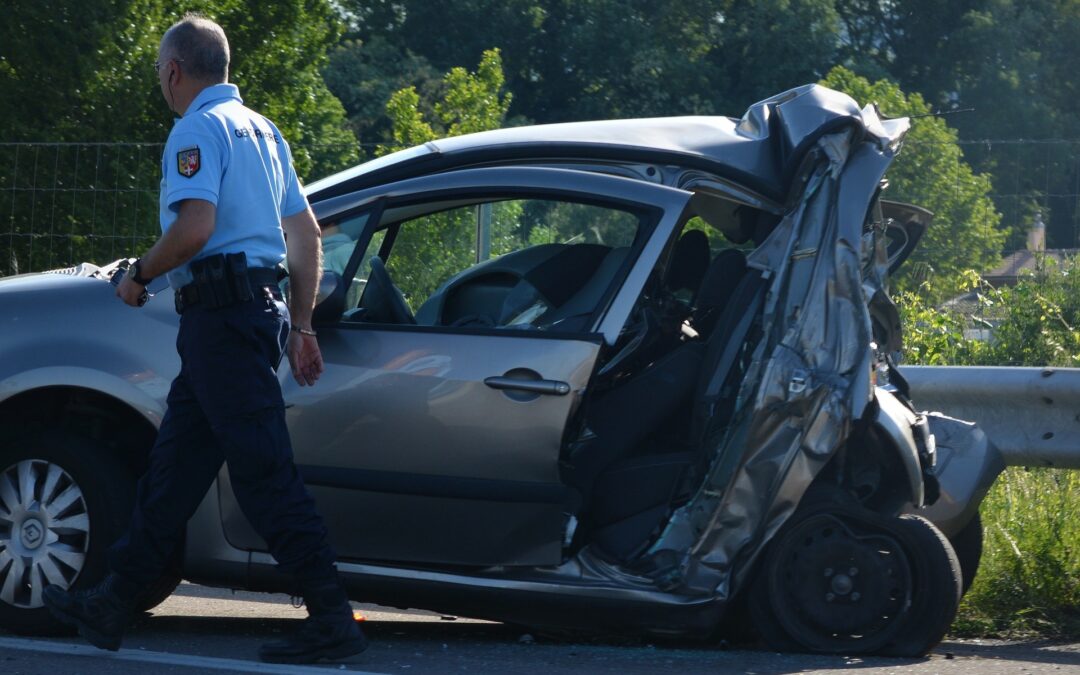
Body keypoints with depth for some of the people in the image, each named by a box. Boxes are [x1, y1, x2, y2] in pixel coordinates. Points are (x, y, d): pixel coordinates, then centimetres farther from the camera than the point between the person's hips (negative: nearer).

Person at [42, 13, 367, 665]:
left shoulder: (198, 128, -9)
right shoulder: (261, 129, 20)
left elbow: (195, 227, -22)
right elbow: (306, 233, 21)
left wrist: (139, 275, -6)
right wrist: (301, 327, 22)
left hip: (221, 311, -10)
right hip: (262, 307, 10)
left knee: (265, 471, -11)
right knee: (175, 463, 13)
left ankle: (333, 618, -14)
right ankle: (114, 605, 19)